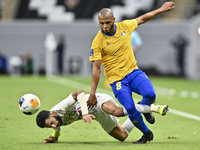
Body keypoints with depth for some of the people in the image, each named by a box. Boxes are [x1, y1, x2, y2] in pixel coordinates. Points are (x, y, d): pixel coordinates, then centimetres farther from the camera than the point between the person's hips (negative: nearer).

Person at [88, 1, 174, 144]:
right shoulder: (97, 42, -14)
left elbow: (141, 19, 18)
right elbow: (96, 69, -12)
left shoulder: (124, 26, -2)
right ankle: (147, 133, 8)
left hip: (134, 72, 3)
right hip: (116, 79, -3)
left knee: (150, 95, -24)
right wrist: (92, 93, -14)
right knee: (130, 109, -19)